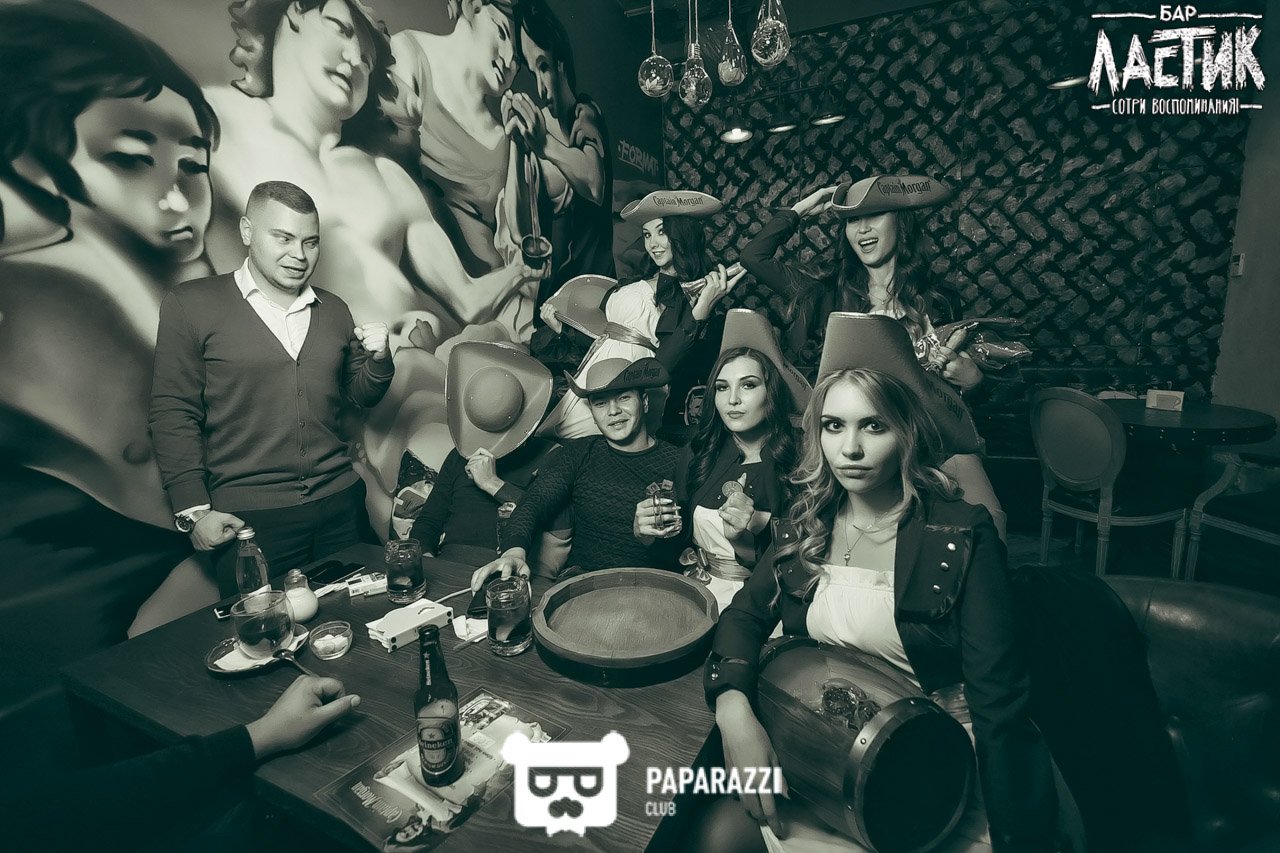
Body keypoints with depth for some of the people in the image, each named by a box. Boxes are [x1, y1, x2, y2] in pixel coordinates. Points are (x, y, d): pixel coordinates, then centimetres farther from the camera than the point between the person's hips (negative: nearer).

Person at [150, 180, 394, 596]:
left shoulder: (334, 310, 9)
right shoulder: (190, 305, -3)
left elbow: (361, 395, 16)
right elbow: (173, 414, -4)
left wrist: (378, 358, -5)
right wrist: (194, 511, -8)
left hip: (339, 502, 4)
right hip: (248, 515, -4)